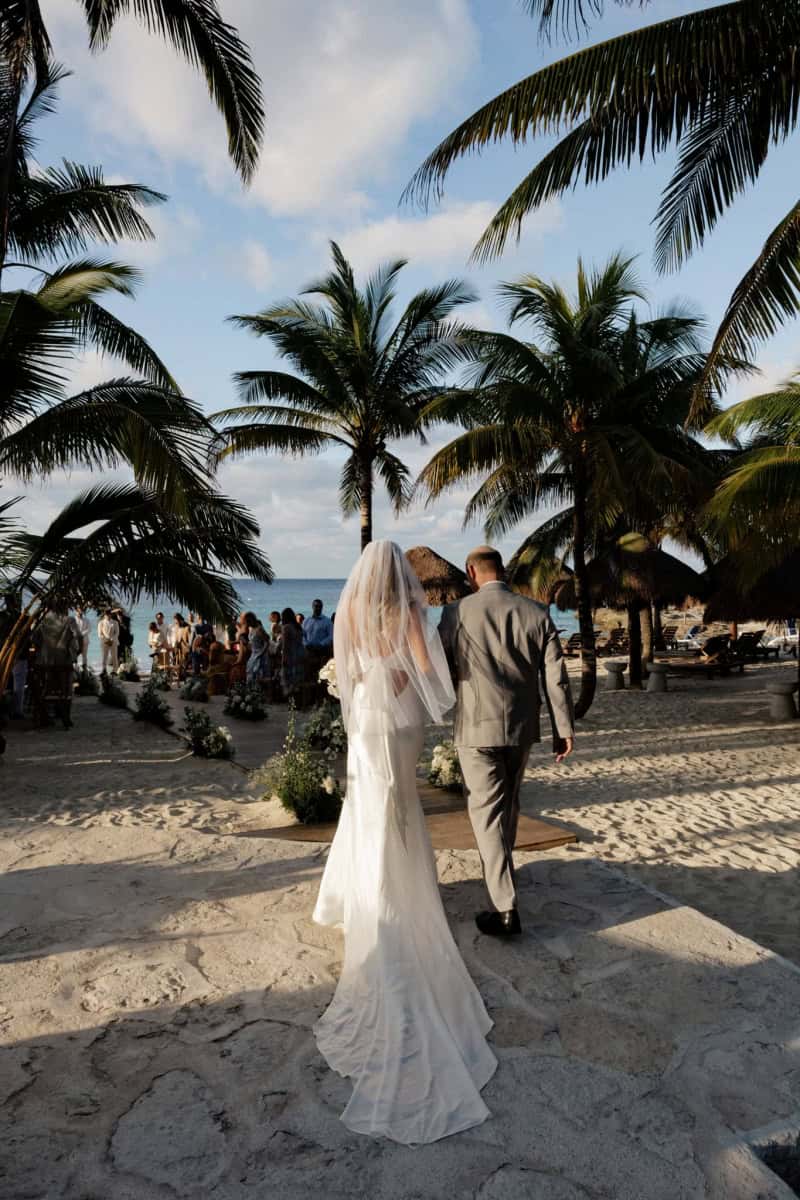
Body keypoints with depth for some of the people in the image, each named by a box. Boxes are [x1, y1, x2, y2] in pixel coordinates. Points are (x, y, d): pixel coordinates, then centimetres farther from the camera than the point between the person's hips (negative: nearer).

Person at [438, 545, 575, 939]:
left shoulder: (457, 613, -9)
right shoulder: (536, 613, -2)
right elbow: (555, 676, -2)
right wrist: (564, 728, 5)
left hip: (476, 728, -4)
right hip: (521, 728, 4)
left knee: (487, 811, 1)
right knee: (508, 803, 23)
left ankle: (505, 908, -2)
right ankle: (501, 868, 45)